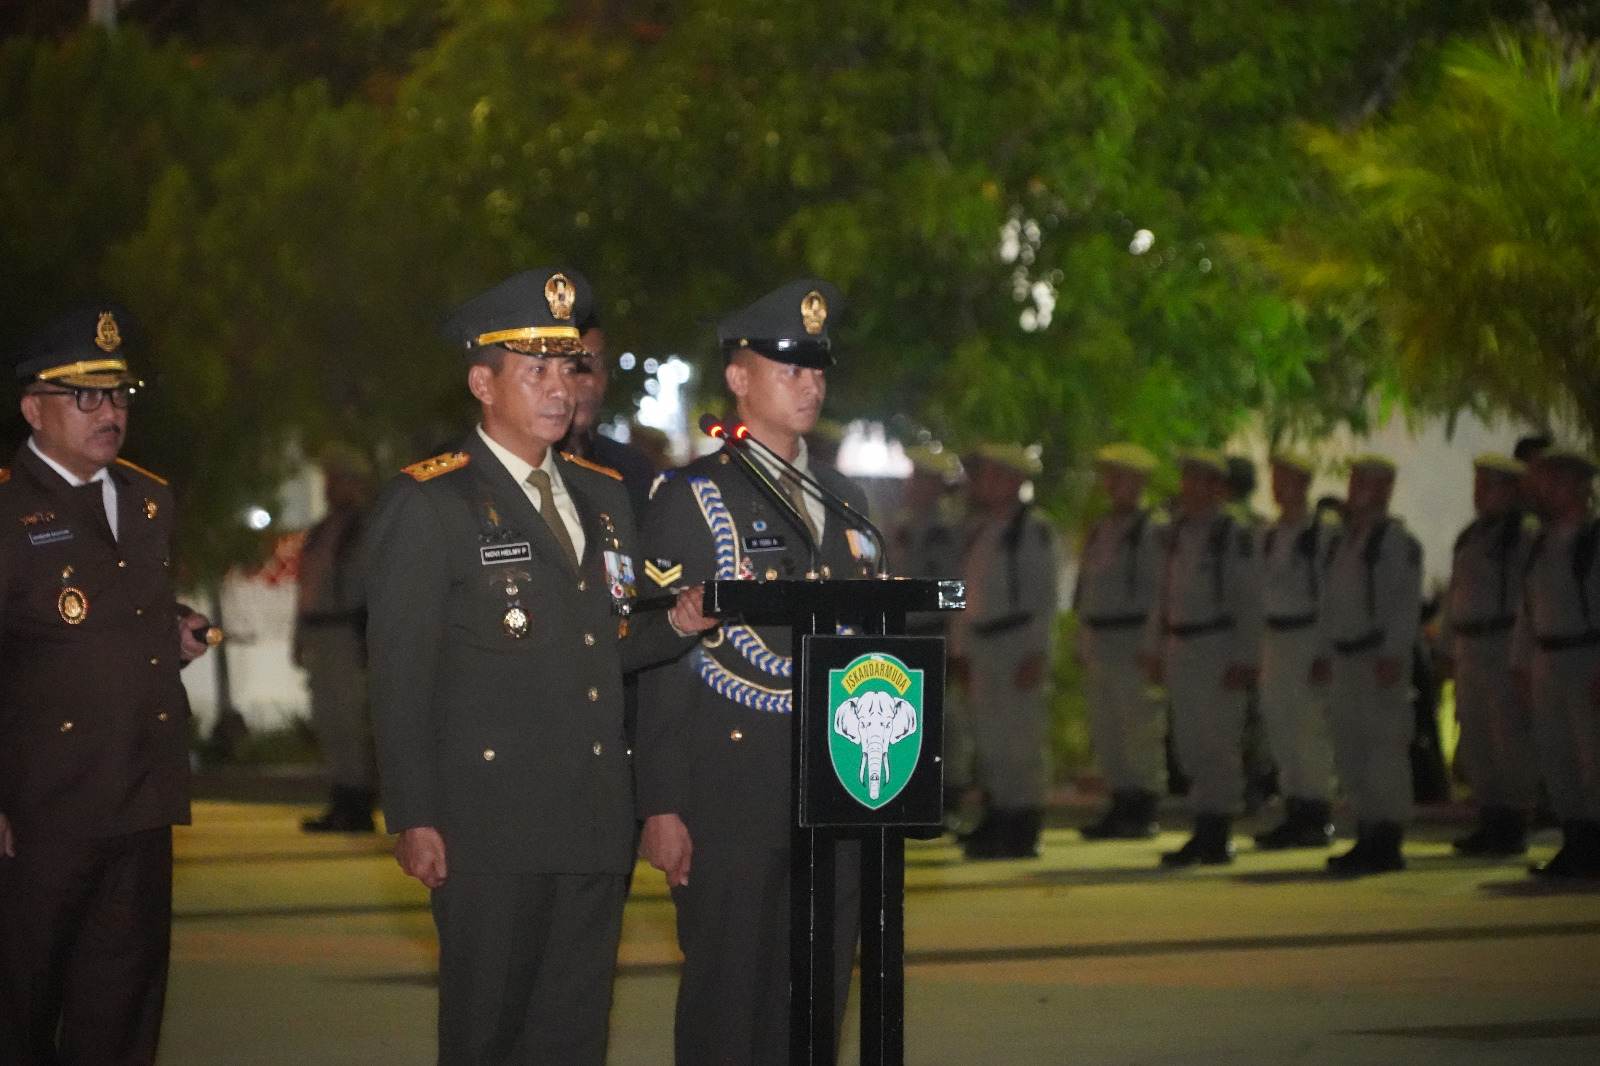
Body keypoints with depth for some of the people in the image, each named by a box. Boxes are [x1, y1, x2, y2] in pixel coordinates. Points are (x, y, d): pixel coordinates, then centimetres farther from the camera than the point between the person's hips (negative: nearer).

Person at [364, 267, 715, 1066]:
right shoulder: (426, 506, -3)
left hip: (595, 822, 6)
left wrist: (675, 624, 1)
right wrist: (413, 821, -14)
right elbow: (400, 674, -8)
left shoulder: (602, 496, 17)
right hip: (491, 820, -6)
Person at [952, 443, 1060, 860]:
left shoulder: (1033, 529, -8)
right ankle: (996, 823, 18)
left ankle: (1022, 832, -3)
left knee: (1022, 739, -6)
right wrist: (959, 648, 15)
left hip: (1021, 644, -8)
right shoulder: (975, 528, 15)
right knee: (987, 738, 10)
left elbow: (1045, 596, -11)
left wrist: (1035, 654, -16)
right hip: (981, 645, 8)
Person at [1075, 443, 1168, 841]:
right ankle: (1122, 806, 13)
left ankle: (1143, 812, -1)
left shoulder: (1156, 529, -6)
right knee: (1105, 731, 8)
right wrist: (1082, 642, 16)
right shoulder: (1100, 531, 17)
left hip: (1134, 640, -8)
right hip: (1098, 642, 8)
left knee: (1142, 727, -6)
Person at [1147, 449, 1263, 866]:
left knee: (1219, 746, -3)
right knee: (1189, 746, 9)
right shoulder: (1178, 532, 13)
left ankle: (1216, 836, 4)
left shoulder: (1236, 535, -8)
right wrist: (1156, 650, 15)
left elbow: (1251, 600, -11)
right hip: (1181, 651, 7)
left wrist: (1246, 660, -16)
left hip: (1219, 649, -7)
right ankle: (1206, 834, 17)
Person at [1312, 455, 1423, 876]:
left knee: (1384, 750, -8)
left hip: (1381, 658, -9)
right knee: (1350, 753, 11)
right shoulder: (1342, 541, 17)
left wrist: (1393, 654, -20)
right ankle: (1368, 837, 19)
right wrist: (1324, 652, 19)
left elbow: (1406, 601, -15)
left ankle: (1387, 844, -5)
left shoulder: (1397, 541, -9)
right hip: (1345, 658, 9)